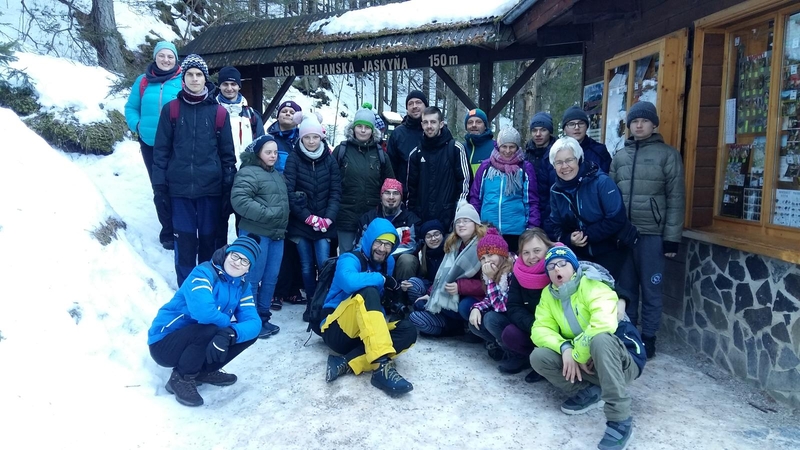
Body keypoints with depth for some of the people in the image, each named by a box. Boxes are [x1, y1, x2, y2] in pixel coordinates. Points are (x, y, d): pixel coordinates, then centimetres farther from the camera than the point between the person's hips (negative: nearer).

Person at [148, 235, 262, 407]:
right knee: (210, 329, -34)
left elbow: (253, 322, -14)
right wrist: (228, 324, -20)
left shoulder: (242, 286, 0)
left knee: (249, 333, -6)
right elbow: (203, 311, -39)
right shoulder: (204, 273, -21)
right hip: (165, 343, -7)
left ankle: (204, 371, 11)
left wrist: (230, 334, -35)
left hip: (200, 340, 7)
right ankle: (181, 378, -8)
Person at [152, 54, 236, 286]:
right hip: (180, 186, 0)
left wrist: (229, 184, 1)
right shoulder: (171, 109, 4)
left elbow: (227, 152, 5)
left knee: (208, 239, 8)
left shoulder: (219, 112, 4)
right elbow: (161, 149, 5)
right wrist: (159, 181, -1)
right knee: (184, 240, 3)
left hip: (211, 187, 0)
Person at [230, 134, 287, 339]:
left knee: (271, 278, 11)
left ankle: (263, 317, 23)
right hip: (256, 233, -8)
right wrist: (267, 214, -21)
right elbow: (239, 200, -21)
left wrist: (282, 226, 15)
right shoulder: (248, 173, -9)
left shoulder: (277, 174, 20)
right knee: (253, 279, -1)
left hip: (276, 234, 8)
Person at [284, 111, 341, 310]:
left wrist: (328, 218, -11)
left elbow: (336, 191, 1)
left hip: (325, 223, 1)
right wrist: (309, 218, -13)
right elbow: (288, 192, -10)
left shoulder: (329, 159, 3)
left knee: (325, 264, -7)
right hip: (300, 223, -1)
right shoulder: (293, 159, -4)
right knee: (307, 267, 5)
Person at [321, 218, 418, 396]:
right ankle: (382, 366, -45)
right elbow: (349, 282, -35)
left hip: (364, 334, 7)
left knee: (408, 331, -18)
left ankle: (346, 363, -29)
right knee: (368, 292, -32)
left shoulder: (388, 263, 10)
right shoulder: (350, 259, -11)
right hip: (337, 330, -7)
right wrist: (382, 279, -21)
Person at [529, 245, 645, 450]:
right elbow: (540, 329, -3)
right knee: (539, 357, -13)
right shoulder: (548, 294, 4)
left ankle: (620, 421, -32)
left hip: (622, 361, -6)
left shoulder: (591, 285, -16)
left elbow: (604, 323, -32)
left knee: (600, 339, -40)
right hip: (588, 363, 6)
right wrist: (565, 348, -21)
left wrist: (578, 354, -22)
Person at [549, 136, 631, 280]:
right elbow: (556, 227, 3)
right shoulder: (556, 191, -2)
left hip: (610, 252, -4)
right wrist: (569, 239, -17)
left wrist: (587, 235, -23)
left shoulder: (601, 182, -18)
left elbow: (616, 219, -21)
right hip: (580, 254, 4)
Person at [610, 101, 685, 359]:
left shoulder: (668, 155, 0)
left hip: (652, 234, -3)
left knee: (651, 289, 4)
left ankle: (648, 338, 17)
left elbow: (676, 199, -3)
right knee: (626, 288, 11)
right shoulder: (620, 156, 12)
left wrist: (672, 237, -9)